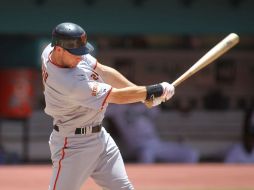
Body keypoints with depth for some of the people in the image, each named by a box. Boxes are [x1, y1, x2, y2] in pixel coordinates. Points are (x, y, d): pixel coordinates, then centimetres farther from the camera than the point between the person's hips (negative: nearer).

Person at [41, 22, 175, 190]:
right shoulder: (70, 83, -33)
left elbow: (103, 71, 0)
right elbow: (117, 96, -25)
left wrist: (143, 93, -6)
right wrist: (155, 91, -16)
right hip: (73, 144, -10)